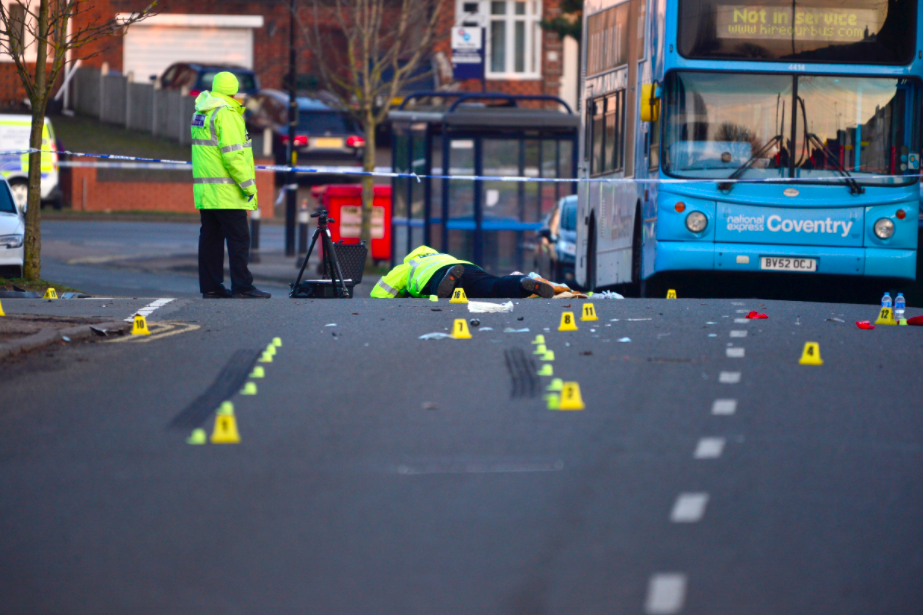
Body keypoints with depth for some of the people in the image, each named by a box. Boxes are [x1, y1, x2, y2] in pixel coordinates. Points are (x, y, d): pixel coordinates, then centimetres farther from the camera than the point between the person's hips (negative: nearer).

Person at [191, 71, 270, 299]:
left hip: (204, 189, 9)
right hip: (225, 192, -9)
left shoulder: (200, 113, 15)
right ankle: (242, 286, -8)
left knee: (210, 237, 10)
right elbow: (232, 154, -19)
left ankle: (210, 286, 10)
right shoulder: (225, 114, -13)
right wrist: (248, 184, -14)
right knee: (238, 238, -6)